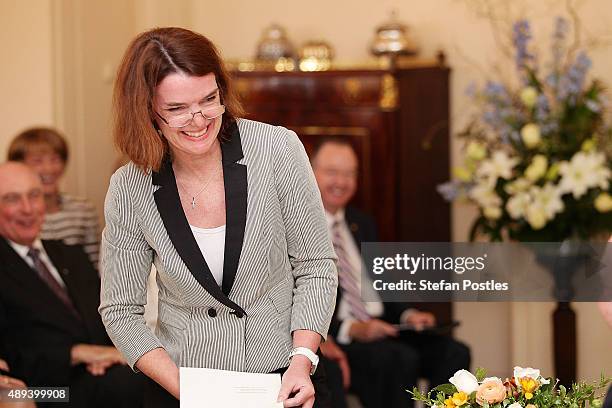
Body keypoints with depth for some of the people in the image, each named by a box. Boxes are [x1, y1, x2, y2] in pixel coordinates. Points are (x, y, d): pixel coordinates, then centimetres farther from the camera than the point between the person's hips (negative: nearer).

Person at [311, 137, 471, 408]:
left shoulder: (362, 224, 22)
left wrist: (407, 315, 3)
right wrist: (351, 329, -22)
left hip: (380, 327, 7)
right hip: (332, 338, -7)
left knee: (453, 353, -18)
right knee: (400, 359, -33)